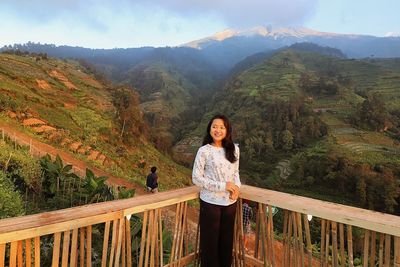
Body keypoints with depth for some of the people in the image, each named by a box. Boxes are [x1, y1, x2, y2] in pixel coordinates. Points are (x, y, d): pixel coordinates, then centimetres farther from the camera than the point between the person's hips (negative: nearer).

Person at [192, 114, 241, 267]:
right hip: (210, 203, -4)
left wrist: (236, 187, -8)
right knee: (210, 240, 11)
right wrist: (222, 186, -18)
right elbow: (196, 178, -13)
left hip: (230, 202, 4)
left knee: (227, 239, 19)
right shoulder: (204, 151, -13)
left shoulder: (234, 149, 1)